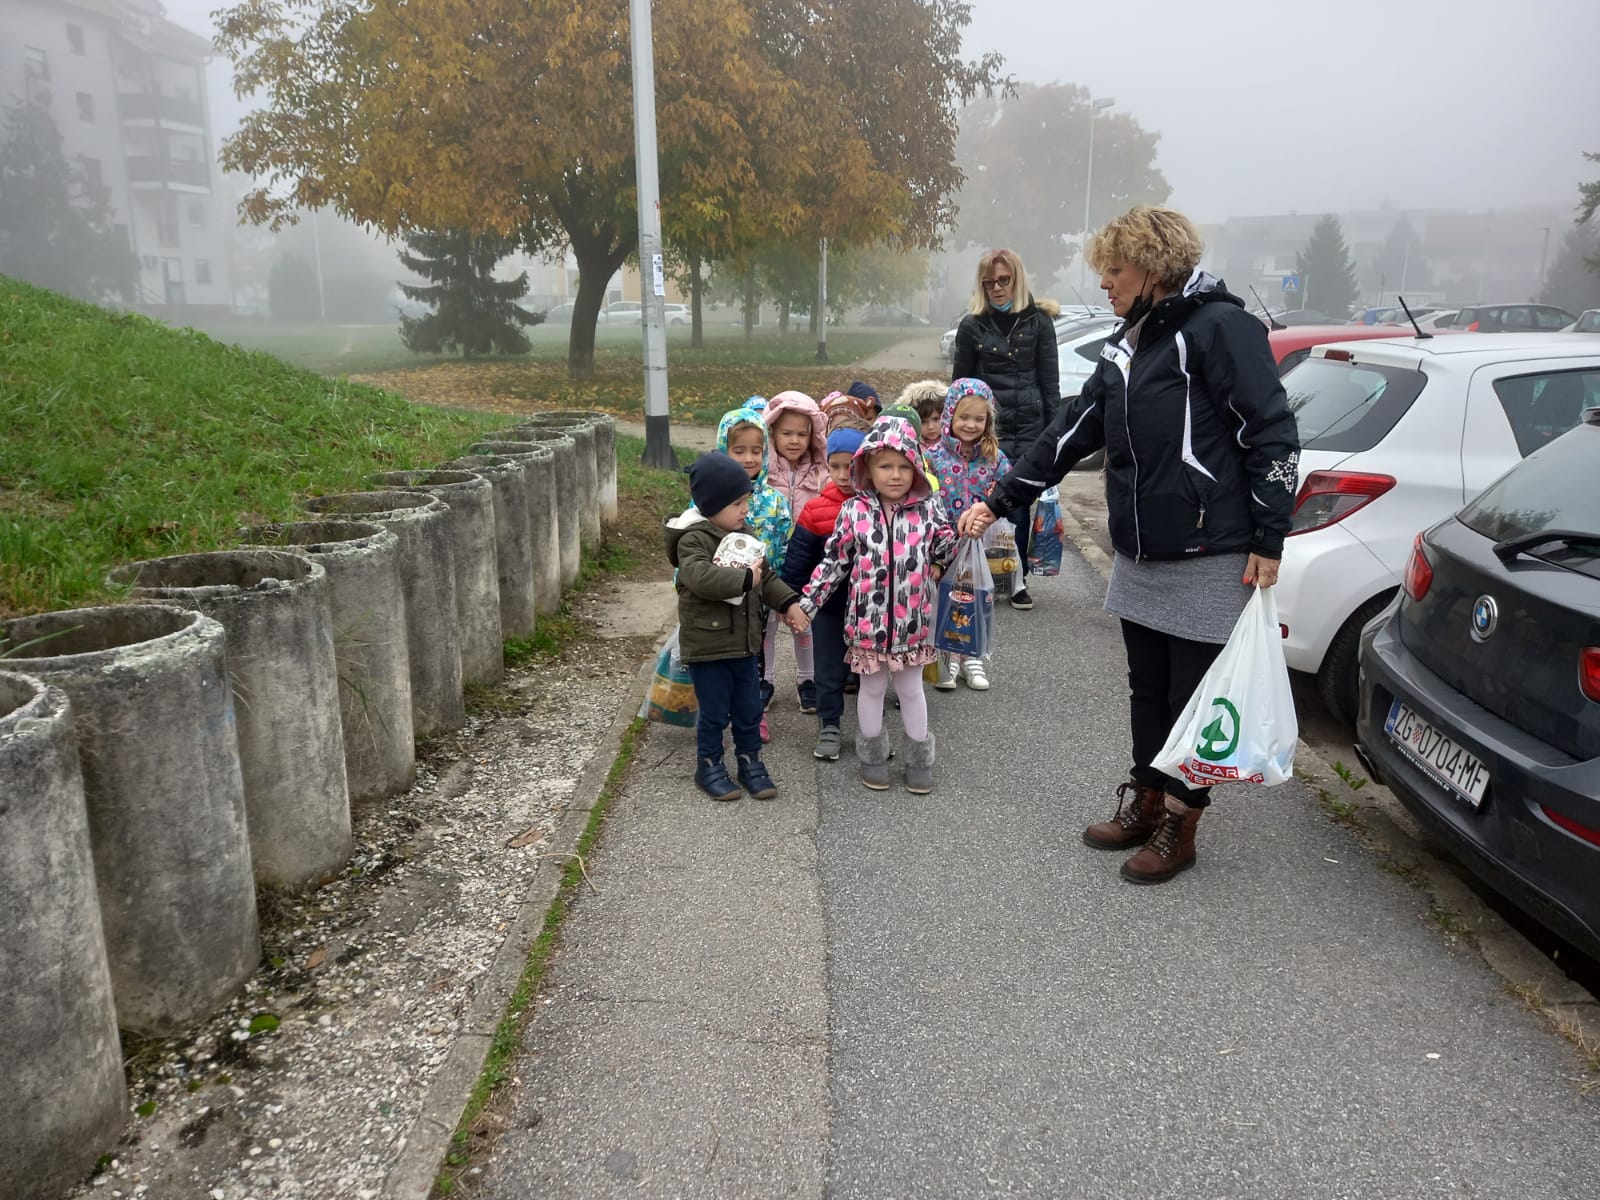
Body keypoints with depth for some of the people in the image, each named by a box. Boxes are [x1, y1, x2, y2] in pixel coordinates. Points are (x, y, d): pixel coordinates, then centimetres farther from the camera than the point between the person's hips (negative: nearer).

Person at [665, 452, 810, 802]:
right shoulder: (693, 539, -17)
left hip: (743, 643, 7)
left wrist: (789, 603, 9)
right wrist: (744, 579, -30)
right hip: (707, 645, -7)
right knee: (714, 712, 5)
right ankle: (709, 767, 23)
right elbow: (699, 575, -36)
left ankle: (750, 762, 30)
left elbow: (766, 575, 18)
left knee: (749, 710, 14)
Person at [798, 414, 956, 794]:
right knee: (872, 688, 15)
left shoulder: (926, 510, -3)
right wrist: (807, 602, -4)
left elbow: (945, 552, 6)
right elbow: (834, 561, -1)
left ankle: (919, 758, 30)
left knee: (910, 688, 14)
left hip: (911, 620, 1)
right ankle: (872, 756, 32)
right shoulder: (854, 511, -7)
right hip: (868, 619, -1)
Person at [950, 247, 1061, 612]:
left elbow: (1050, 380, 6)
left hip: (1030, 427, 1)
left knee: (1020, 504, 3)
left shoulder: (1038, 320, 5)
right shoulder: (972, 325, 4)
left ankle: (1017, 579, 14)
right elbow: (960, 382, 9)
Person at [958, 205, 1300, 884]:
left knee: (1193, 696, 5)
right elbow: (1072, 432, 16)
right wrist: (999, 501, 13)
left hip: (1208, 562, -8)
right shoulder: (1127, 347, 13)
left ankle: (1179, 826, 20)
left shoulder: (1218, 327, -12)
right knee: (1148, 688, 17)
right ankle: (1145, 802, 33)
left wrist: (1268, 541, -15)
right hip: (1139, 558, 8)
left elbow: (1273, 435, -14)